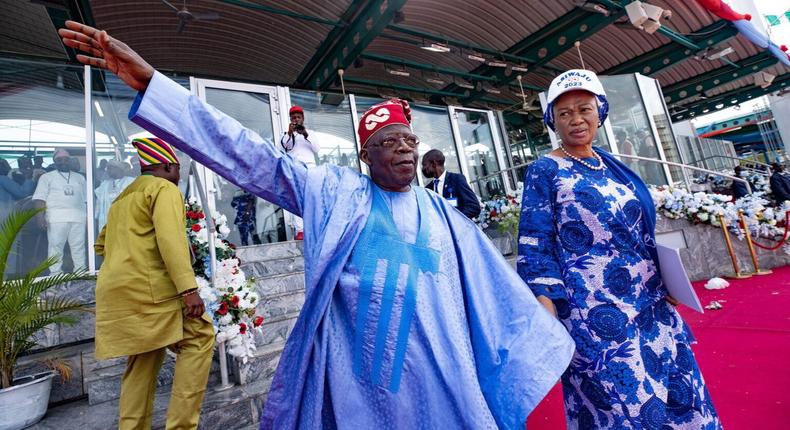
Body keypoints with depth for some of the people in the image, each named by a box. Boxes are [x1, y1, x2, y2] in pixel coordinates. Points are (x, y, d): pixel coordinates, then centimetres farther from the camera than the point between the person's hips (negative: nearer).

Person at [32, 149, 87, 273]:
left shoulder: (80, 177, 19)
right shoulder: (47, 177, 10)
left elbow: (86, 199, 16)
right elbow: (40, 198, 1)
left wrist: (88, 215, 7)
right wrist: (41, 215, -12)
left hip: (78, 216, 2)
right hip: (57, 217, -2)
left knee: (79, 246, 2)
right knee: (55, 246, -2)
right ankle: (55, 274, 3)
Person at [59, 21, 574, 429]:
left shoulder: (443, 215, 6)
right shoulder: (335, 191, -1)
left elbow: (495, 290, 11)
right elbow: (251, 158, -7)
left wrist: (544, 342, 14)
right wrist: (150, 82, -12)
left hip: (434, 371, 3)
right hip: (351, 366, -1)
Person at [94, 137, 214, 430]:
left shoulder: (123, 198, 25)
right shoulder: (164, 188, -4)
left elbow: (102, 244, 34)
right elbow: (170, 240, -20)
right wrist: (189, 289, -25)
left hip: (115, 291, 9)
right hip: (149, 288, -9)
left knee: (143, 362, 14)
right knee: (199, 339, -5)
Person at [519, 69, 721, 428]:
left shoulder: (612, 165, 10)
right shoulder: (545, 171, -9)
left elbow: (641, 232, 18)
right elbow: (535, 248, -15)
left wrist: (663, 281, 14)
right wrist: (548, 317, -21)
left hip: (650, 302, 7)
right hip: (595, 314, -7)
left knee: (678, 394, 17)